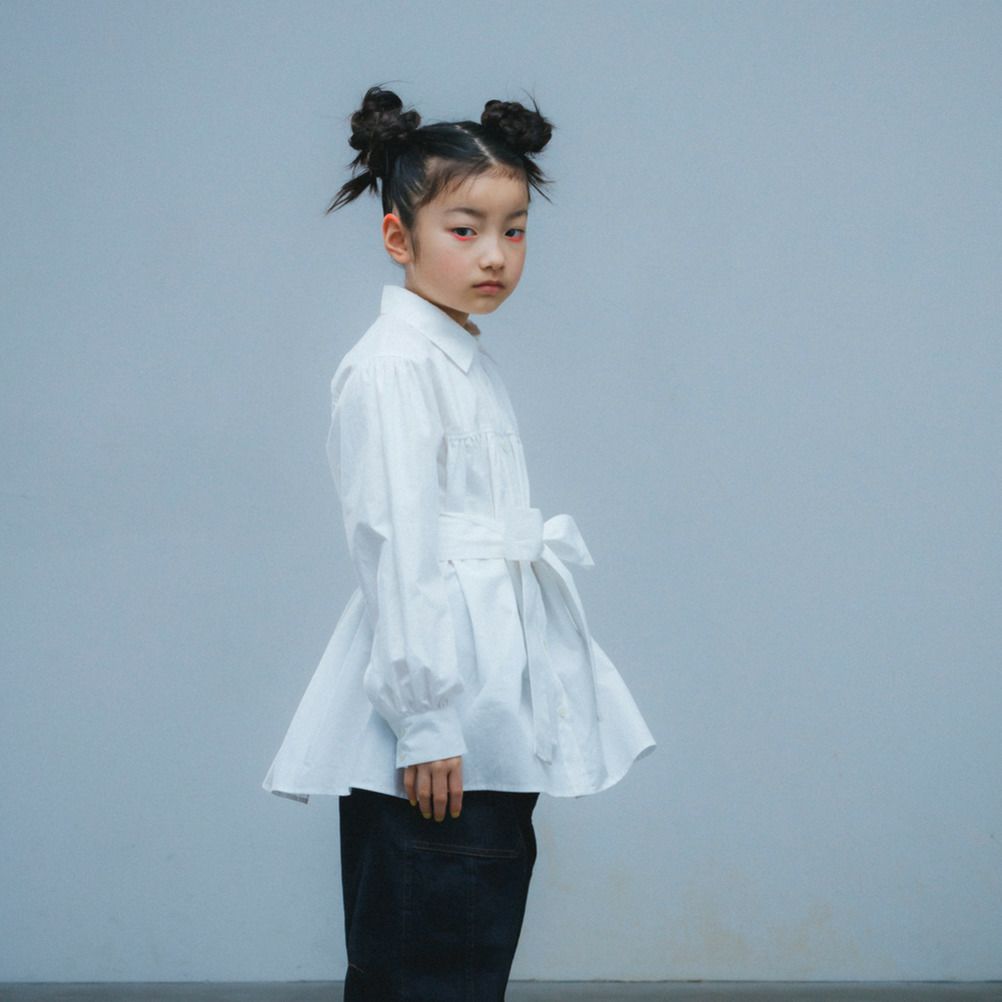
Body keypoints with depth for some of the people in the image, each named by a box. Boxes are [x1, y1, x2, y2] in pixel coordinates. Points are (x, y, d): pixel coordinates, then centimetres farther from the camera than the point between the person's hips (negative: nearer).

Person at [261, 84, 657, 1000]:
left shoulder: (471, 360, 17)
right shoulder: (393, 366, -12)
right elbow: (398, 549, -18)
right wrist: (423, 721, -21)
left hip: (495, 714, 9)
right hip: (434, 730, -9)